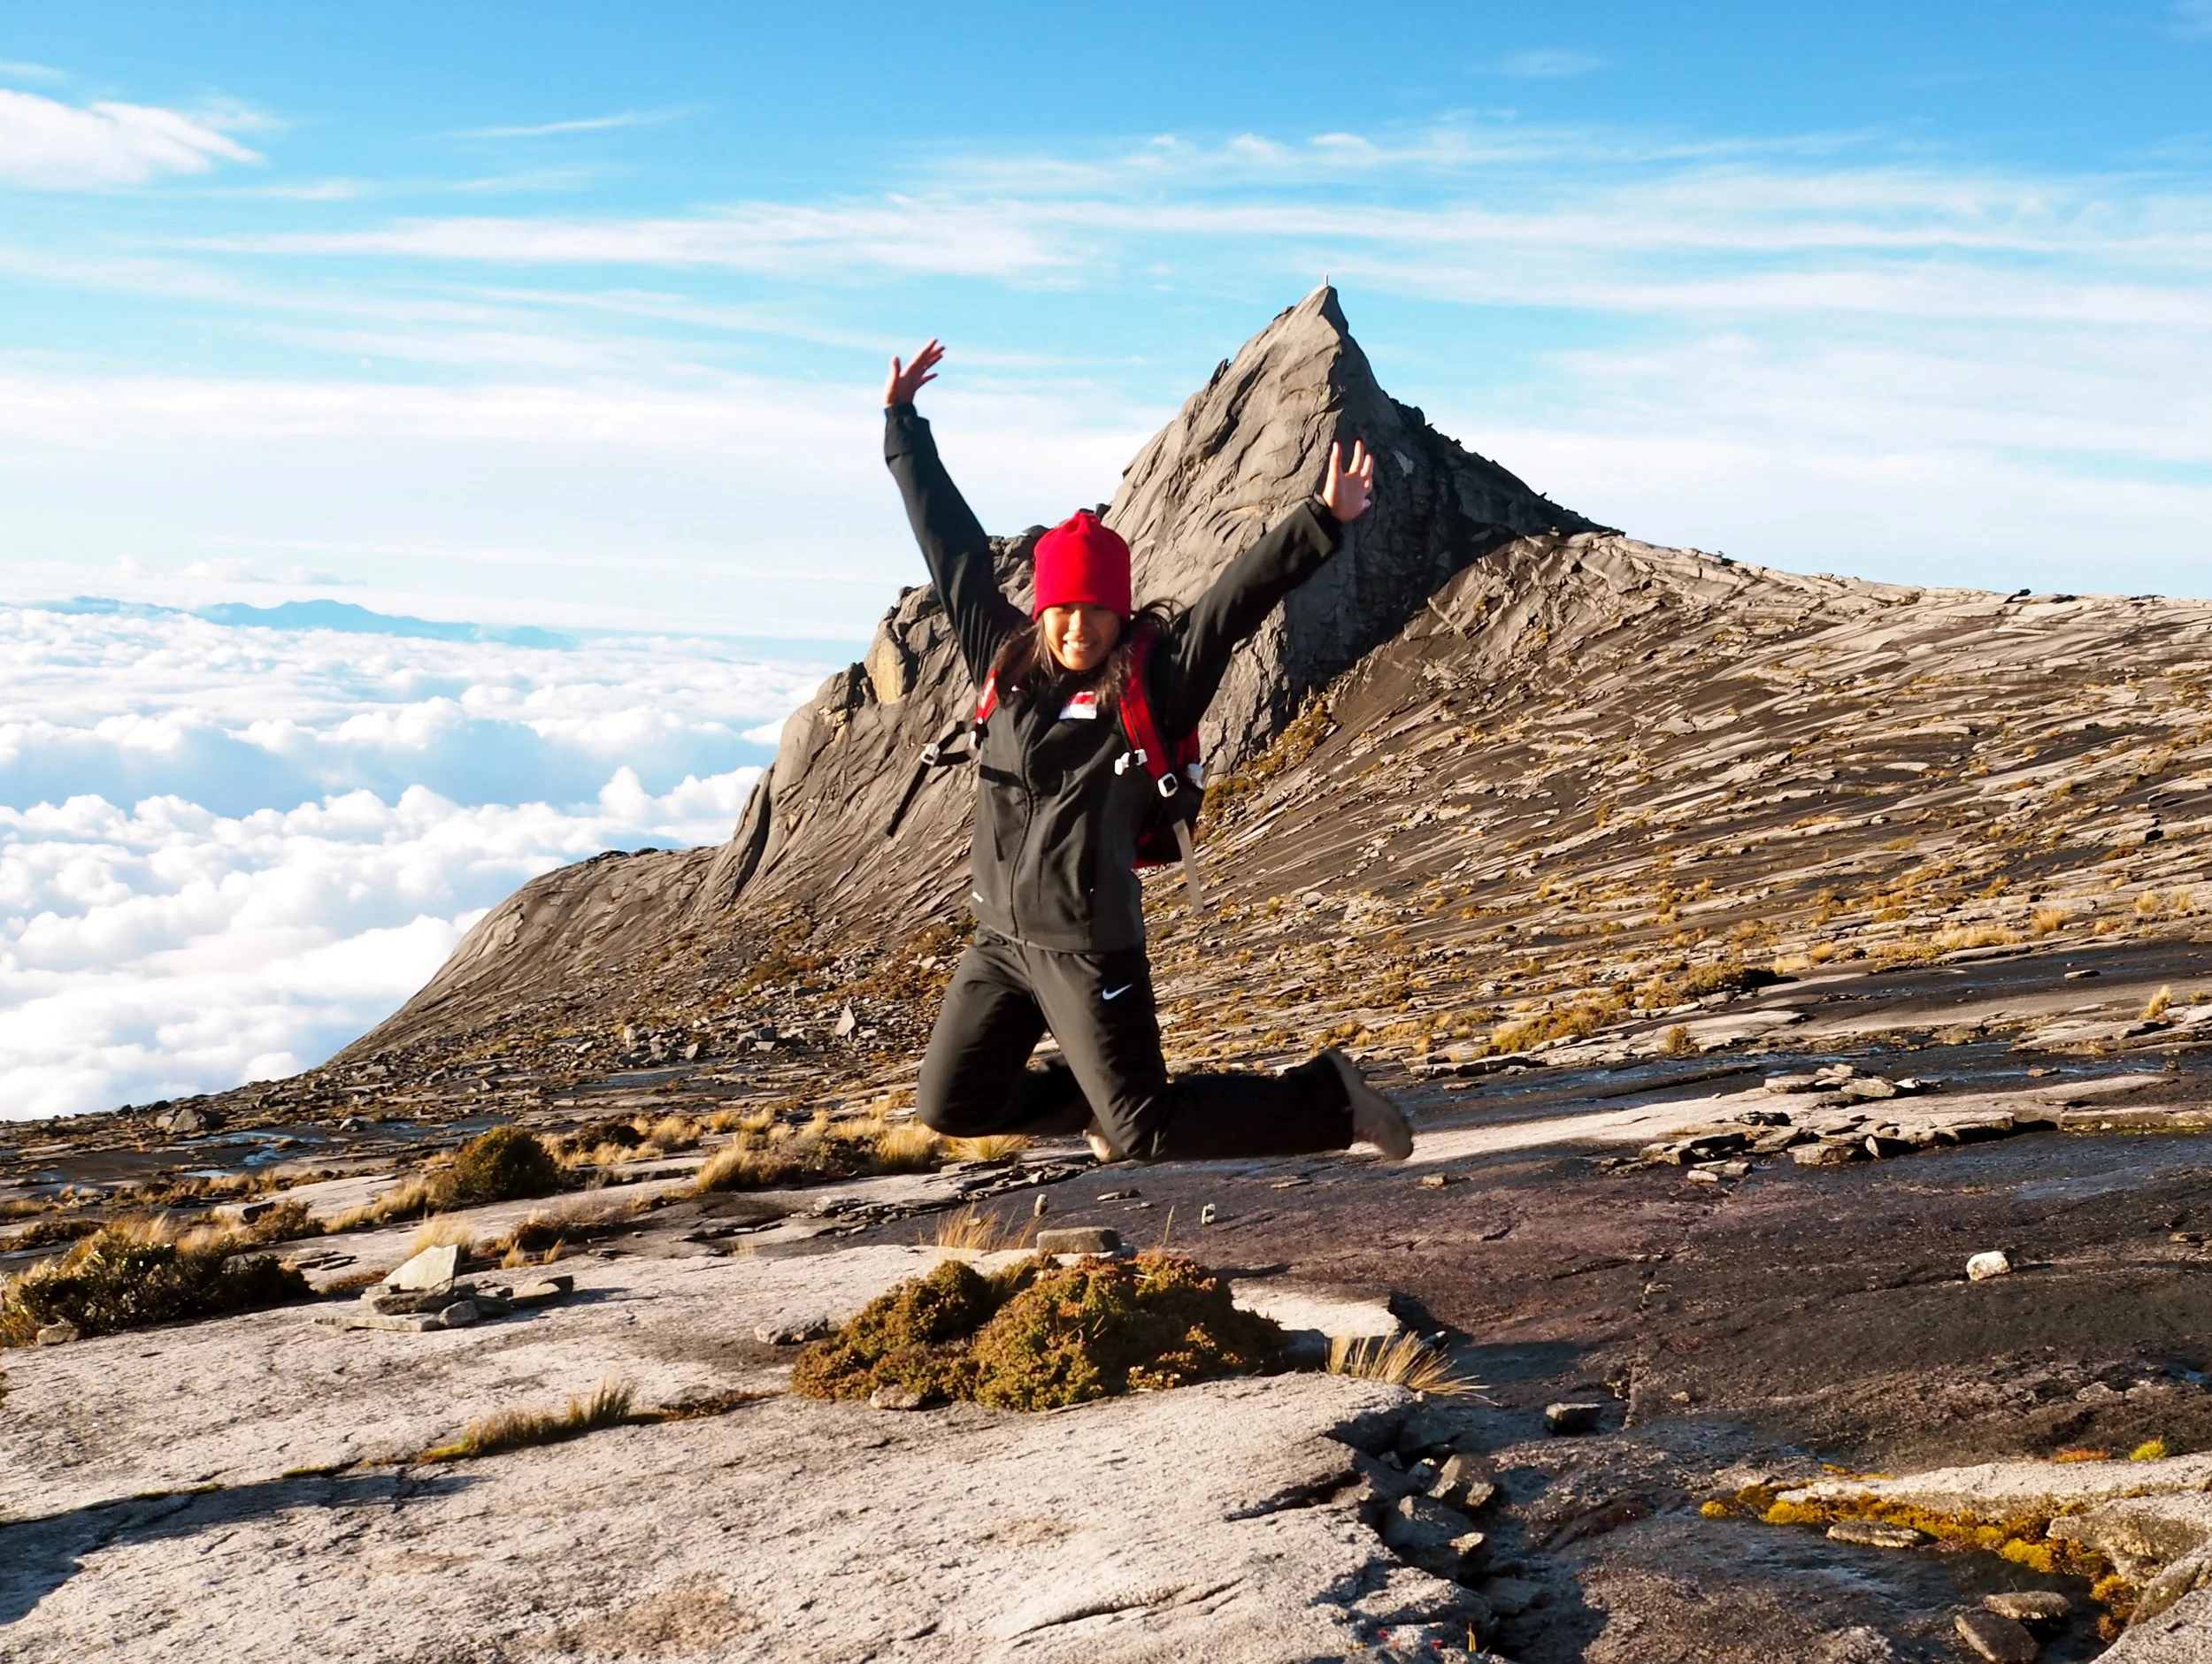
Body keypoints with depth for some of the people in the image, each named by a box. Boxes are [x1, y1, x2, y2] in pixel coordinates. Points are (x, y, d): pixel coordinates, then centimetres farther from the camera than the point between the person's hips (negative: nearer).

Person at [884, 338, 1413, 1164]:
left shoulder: (1153, 685, -8)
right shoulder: (1005, 663, 3)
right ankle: (1098, 1097, 34)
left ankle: (1328, 1099, 17)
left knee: (1149, 1136, -3)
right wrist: (903, 424, 16)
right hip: (999, 942, 6)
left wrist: (1324, 523, -27)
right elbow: (953, 546, 10)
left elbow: (1237, 601, -17)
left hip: (1092, 951, -5)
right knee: (949, 1110, 10)